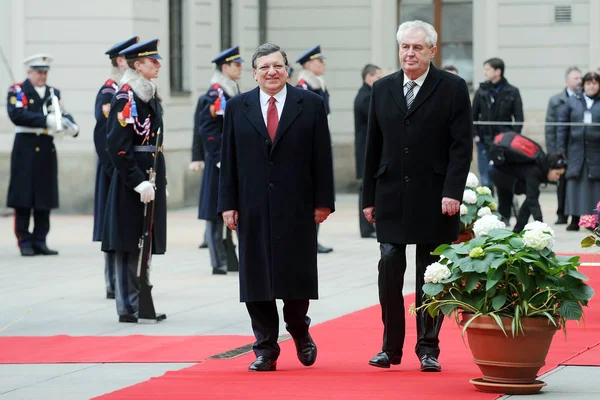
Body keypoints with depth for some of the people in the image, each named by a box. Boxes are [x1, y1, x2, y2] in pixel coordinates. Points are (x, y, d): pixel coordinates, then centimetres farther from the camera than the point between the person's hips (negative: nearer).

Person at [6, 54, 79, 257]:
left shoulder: (53, 93, 15)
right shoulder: (17, 91, 0)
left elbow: (64, 114, 7)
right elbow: (17, 115, -16)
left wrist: (72, 127, -17)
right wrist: (46, 120, -24)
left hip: (47, 150, 5)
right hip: (26, 149, -5)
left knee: (45, 199, 5)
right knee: (23, 199, -4)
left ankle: (40, 241, 11)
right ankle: (25, 242, 1)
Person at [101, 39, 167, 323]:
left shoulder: (151, 96, 14)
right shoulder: (126, 99, -13)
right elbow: (118, 147, -19)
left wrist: (159, 178, 16)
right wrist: (138, 182, -22)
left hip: (151, 178, 9)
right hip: (132, 180, -9)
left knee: (144, 243, 12)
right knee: (129, 244, -4)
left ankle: (140, 303, 18)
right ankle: (128, 308, -1)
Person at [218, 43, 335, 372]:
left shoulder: (311, 105, 3)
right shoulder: (237, 108, 7)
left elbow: (321, 157, 1)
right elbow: (229, 160, 6)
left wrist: (323, 201, -3)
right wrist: (228, 204, 0)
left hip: (297, 207, -1)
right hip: (253, 207, 2)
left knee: (296, 276, 0)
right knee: (257, 279, 2)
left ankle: (300, 332, 26)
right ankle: (265, 349, 9)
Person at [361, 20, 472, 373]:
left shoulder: (453, 88, -2)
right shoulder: (383, 89, 9)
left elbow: (462, 145, -5)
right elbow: (374, 146, 12)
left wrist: (452, 192, -14)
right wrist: (369, 197, 9)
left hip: (435, 199, -3)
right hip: (392, 198, 3)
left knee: (431, 275, 3)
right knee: (389, 271, -2)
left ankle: (428, 349, 11)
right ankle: (391, 347, 7)